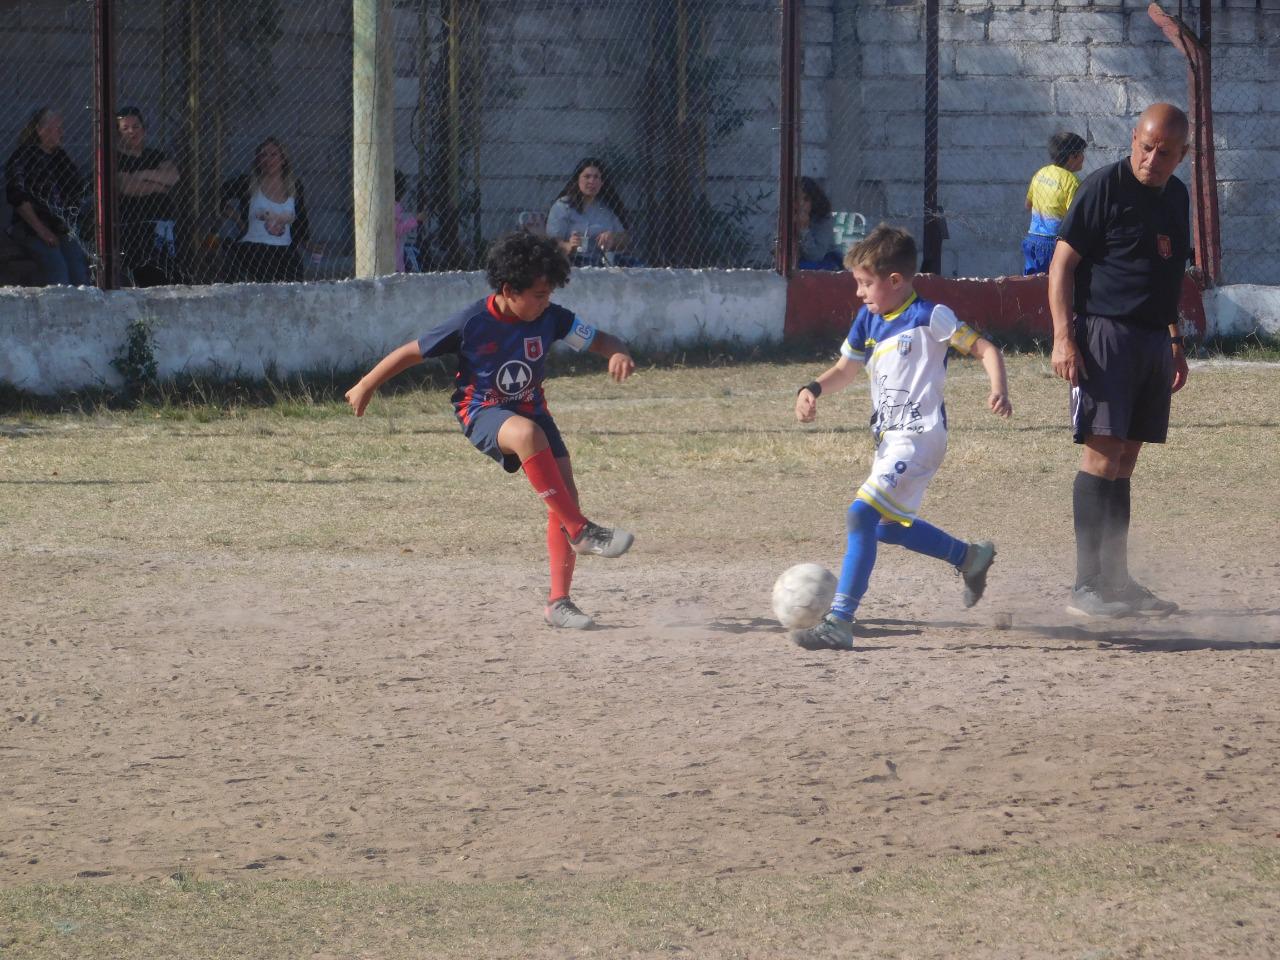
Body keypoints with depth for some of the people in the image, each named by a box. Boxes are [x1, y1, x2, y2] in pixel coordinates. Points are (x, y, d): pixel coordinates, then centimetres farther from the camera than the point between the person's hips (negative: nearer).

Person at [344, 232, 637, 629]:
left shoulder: (550, 318, -8)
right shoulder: (471, 324, -18)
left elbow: (599, 340, -3)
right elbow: (412, 352, -7)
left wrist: (618, 354, -28)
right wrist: (366, 386, 2)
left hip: (531, 410, 5)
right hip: (482, 415, -5)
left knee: (565, 496, -9)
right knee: (527, 433, -40)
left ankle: (558, 602, 1)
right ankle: (580, 531, -37)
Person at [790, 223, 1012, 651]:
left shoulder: (929, 318, -11)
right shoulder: (869, 321, 10)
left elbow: (984, 348, -10)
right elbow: (846, 369, 21)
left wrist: (998, 390, -28)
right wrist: (812, 389, 1)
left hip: (919, 436, -10)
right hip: (888, 438, 10)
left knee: (862, 515, -22)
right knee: (888, 526, 24)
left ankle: (840, 622, -26)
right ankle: (970, 557, 45)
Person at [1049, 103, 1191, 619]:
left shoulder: (1176, 196, 15)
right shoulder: (1104, 187, -8)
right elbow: (1063, 262, -9)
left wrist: (1174, 341, 26)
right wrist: (1063, 338, -17)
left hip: (1152, 339, 7)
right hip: (1105, 331, -7)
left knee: (1125, 459, 9)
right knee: (1103, 454, -12)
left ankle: (1116, 581, 13)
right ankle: (1087, 586, -13)